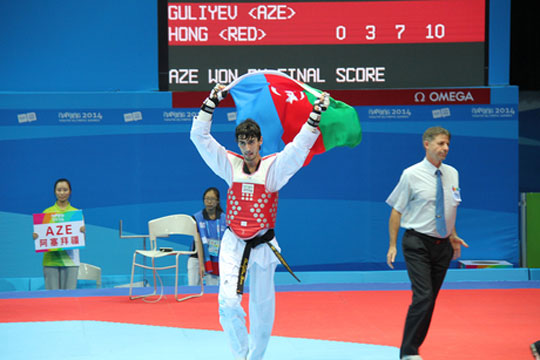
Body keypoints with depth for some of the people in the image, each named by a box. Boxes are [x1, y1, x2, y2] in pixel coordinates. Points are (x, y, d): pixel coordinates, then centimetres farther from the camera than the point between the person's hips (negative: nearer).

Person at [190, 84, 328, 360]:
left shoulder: (274, 167, -3)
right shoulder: (230, 166, 2)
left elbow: (301, 144, -11)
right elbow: (199, 136, 0)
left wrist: (316, 114, -21)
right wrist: (212, 101, -5)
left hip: (262, 245, 0)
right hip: (233, 244, 0)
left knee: (262, 306, 11)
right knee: (228, 302, -16)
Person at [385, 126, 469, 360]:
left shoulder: (452, 174, 7)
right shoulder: (411, 175, -7)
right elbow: (397, 210, -4)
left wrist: (453, 236, 15)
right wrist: (393, 245, -7)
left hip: (442, 245, 5)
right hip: (418, 244, -5)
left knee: (430, 299, 8)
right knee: (423, 297, -15)